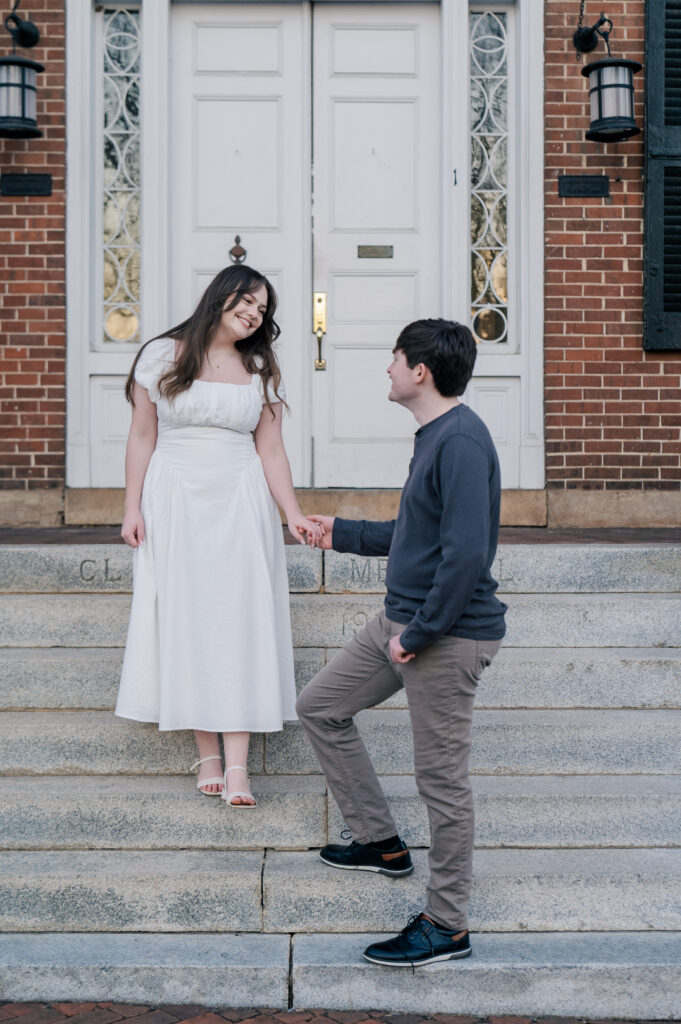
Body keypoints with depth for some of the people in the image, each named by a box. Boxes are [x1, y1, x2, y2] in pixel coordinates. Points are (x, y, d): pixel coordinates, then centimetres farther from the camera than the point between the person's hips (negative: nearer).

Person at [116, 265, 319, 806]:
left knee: (240, 620, -6)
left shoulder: (261, 371, 8)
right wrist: (133, 508, -2)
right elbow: (142, 438, 3)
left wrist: (294, 514, -6)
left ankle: (237, 764, -8)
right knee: (187, 619, -1)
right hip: (175, 502, -1)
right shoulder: (162, 356, 2)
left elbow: (270, 450, 5)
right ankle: (207, 755, 6)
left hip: (240, 504, 1)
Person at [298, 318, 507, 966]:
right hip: (402, 621, 11)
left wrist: (420, 633, -22)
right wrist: (345, 534, 33)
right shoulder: (432, 436, 12)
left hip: (449, 633, -11)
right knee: (320, 706, 18)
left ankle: (446, 926, 12)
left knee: (441, 777, -2)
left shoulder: (461, 441, -20)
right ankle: (380, 842, 28)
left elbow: (466, 552, -27)